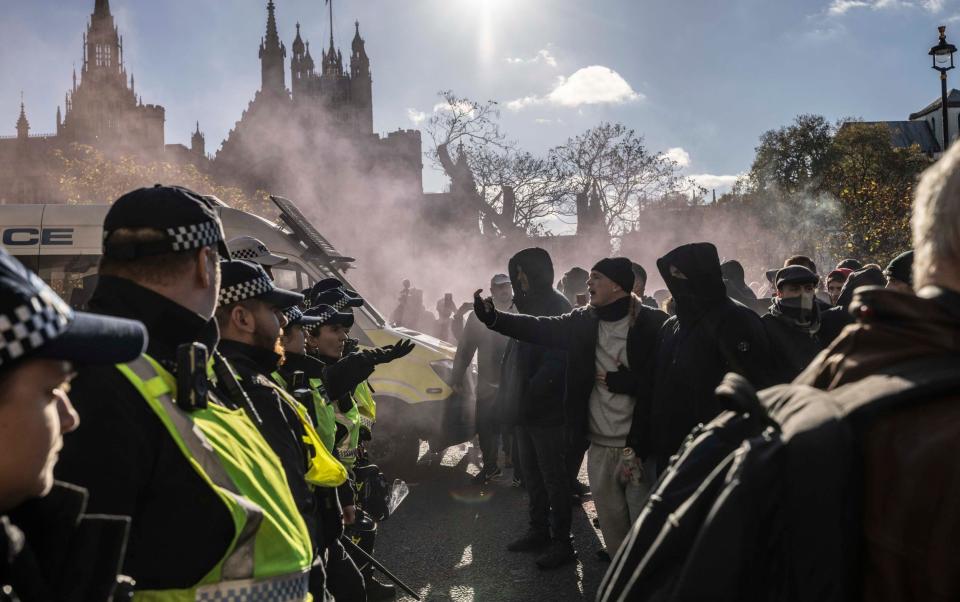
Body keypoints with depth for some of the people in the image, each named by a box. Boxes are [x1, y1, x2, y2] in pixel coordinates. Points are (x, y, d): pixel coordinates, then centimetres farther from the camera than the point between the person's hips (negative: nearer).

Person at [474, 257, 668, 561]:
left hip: (639, 445, -5)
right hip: (599, 447, 5)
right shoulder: (583, 321, 6)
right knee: (611, 524, 16)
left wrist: (616, 380, -15)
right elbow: (539, 328, 1)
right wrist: (493, 318, -9)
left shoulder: (652, 323, -10)